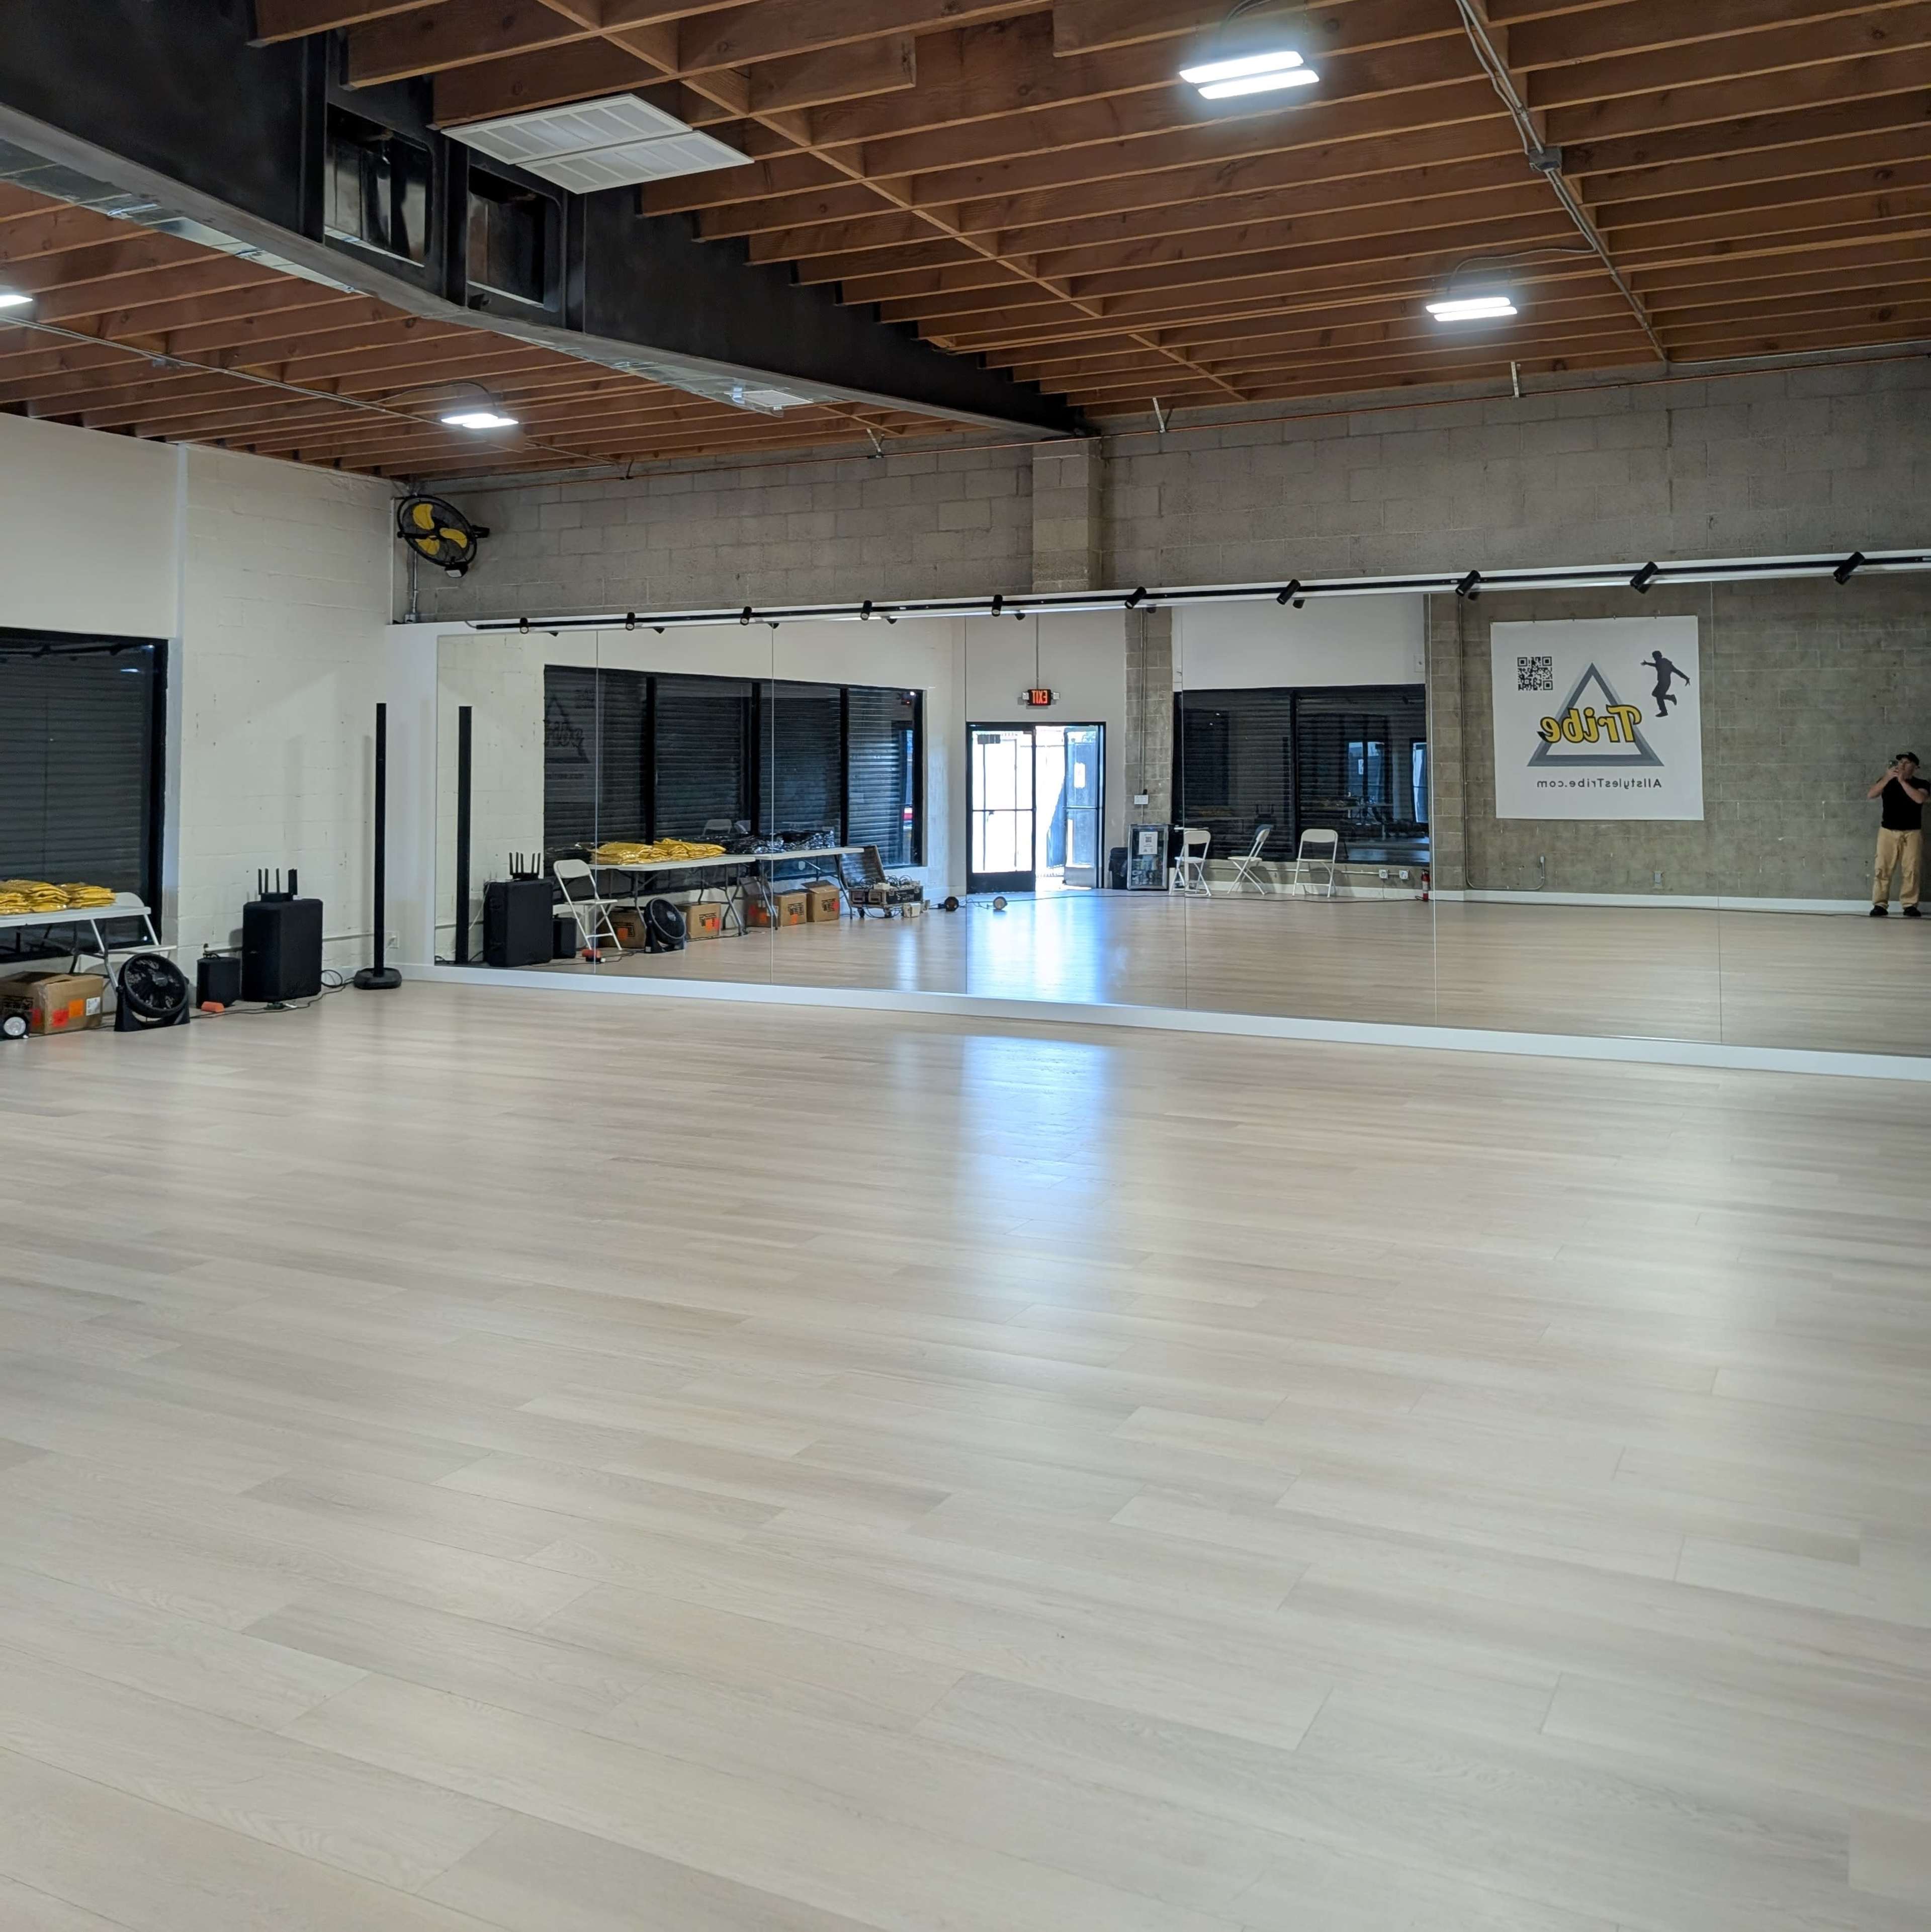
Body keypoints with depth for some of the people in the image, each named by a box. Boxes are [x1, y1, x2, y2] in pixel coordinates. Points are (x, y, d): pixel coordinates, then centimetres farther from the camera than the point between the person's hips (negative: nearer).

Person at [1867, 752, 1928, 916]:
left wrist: (1902, 780, -16)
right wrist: (1887, 778, -17)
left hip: (1912, 833, -1)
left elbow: (1920, 799, -17)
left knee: (1911, 870, -5)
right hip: (1888, 831, 1)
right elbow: (1870, 795, -6)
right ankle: (1880, 905, -5)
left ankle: (1910, 905, -1)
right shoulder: (1887, 782, 10)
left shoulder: (1921, 785, 5)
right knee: (1883, 869, -6)